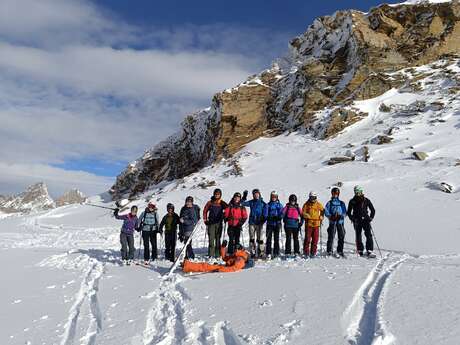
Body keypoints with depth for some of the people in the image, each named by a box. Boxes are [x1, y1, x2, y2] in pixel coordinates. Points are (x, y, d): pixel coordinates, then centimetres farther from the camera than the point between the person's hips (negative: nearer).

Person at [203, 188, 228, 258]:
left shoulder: (222, 203, 5)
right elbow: (205, 211, 11)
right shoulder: (210, 202, 6)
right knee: (211, 238, -5)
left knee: (218, 238, 3)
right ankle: (211, 254, -2)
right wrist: (205, 220, 5)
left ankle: (218, 254, 8)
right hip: (211, 223, 0)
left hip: (219, 223, 0)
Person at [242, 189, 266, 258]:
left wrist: (263, 219, -9)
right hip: (252, 222, 1)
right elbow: (242, 203, 2)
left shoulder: (262, 203, 4)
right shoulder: (251, 202, 8)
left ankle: (259, 252, 8)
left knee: (259, 238, 1)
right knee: (252, 238, 1)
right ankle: (252, 253, 5)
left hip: (259, 223, -1)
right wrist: (244, 197, -10)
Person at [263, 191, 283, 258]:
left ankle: (276, 252, 9)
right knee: (268, 238, -3)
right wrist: (269, 217, -19)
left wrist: (278, 217, -19)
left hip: (277, 224, 0)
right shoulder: (268, 205, 8)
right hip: (270, 223, 0)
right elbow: (265, 214, -1)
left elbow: (282, 213, -1)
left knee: (276, 239, 3)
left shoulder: (279, 205, 9)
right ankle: (268, 253, 2)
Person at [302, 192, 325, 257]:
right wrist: (306, 215, -17)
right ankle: (306, 252, 5)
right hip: (308, 224, -2)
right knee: (307, 238, -4)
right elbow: (303, 213, 2)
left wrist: (321, 217, 11)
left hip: (316, 224, 2)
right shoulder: (306, 204, 2)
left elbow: (323, 211, 23)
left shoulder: (319, 205, 8)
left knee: (315, 239, 3)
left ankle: (313, 252, 12)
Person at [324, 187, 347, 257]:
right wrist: (331, 216, -17)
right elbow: (326, 212, 1)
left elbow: (345, 213, 7)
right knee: (331, 237, -7)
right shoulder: (329, 203, 10)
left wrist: (341, 216, -13)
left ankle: (340, 251, 11)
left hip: (340, 222, 2)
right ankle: (329, 251, -2)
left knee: (341, 237, 1)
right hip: (332, 222, -2)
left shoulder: (342, 203, 15)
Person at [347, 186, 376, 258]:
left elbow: (373, 210, 13)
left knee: (369, 235, -11)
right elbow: (349, 212, 11)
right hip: (357, 221, 0)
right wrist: (352, 219, -4)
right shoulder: (352, 201, 4)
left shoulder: (366, 200, 5)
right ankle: (360, 251, 13)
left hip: (366, 220, 0)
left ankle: (369, 251, -11)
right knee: (358, 236, 3)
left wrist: (371, 218, 0)